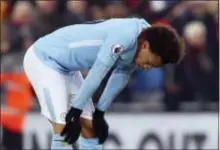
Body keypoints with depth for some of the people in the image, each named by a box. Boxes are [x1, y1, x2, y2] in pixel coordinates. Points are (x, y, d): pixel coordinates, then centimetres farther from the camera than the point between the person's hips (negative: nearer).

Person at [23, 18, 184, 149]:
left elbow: (120, 79, 11)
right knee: (64, 131, -17)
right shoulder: (124, 37, -30)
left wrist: (99, 113, 14)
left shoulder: (135, 48, -1)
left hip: (66, 67, 10)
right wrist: (74, 114, -24)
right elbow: (95, 75, -29)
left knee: (90, 127, 9)